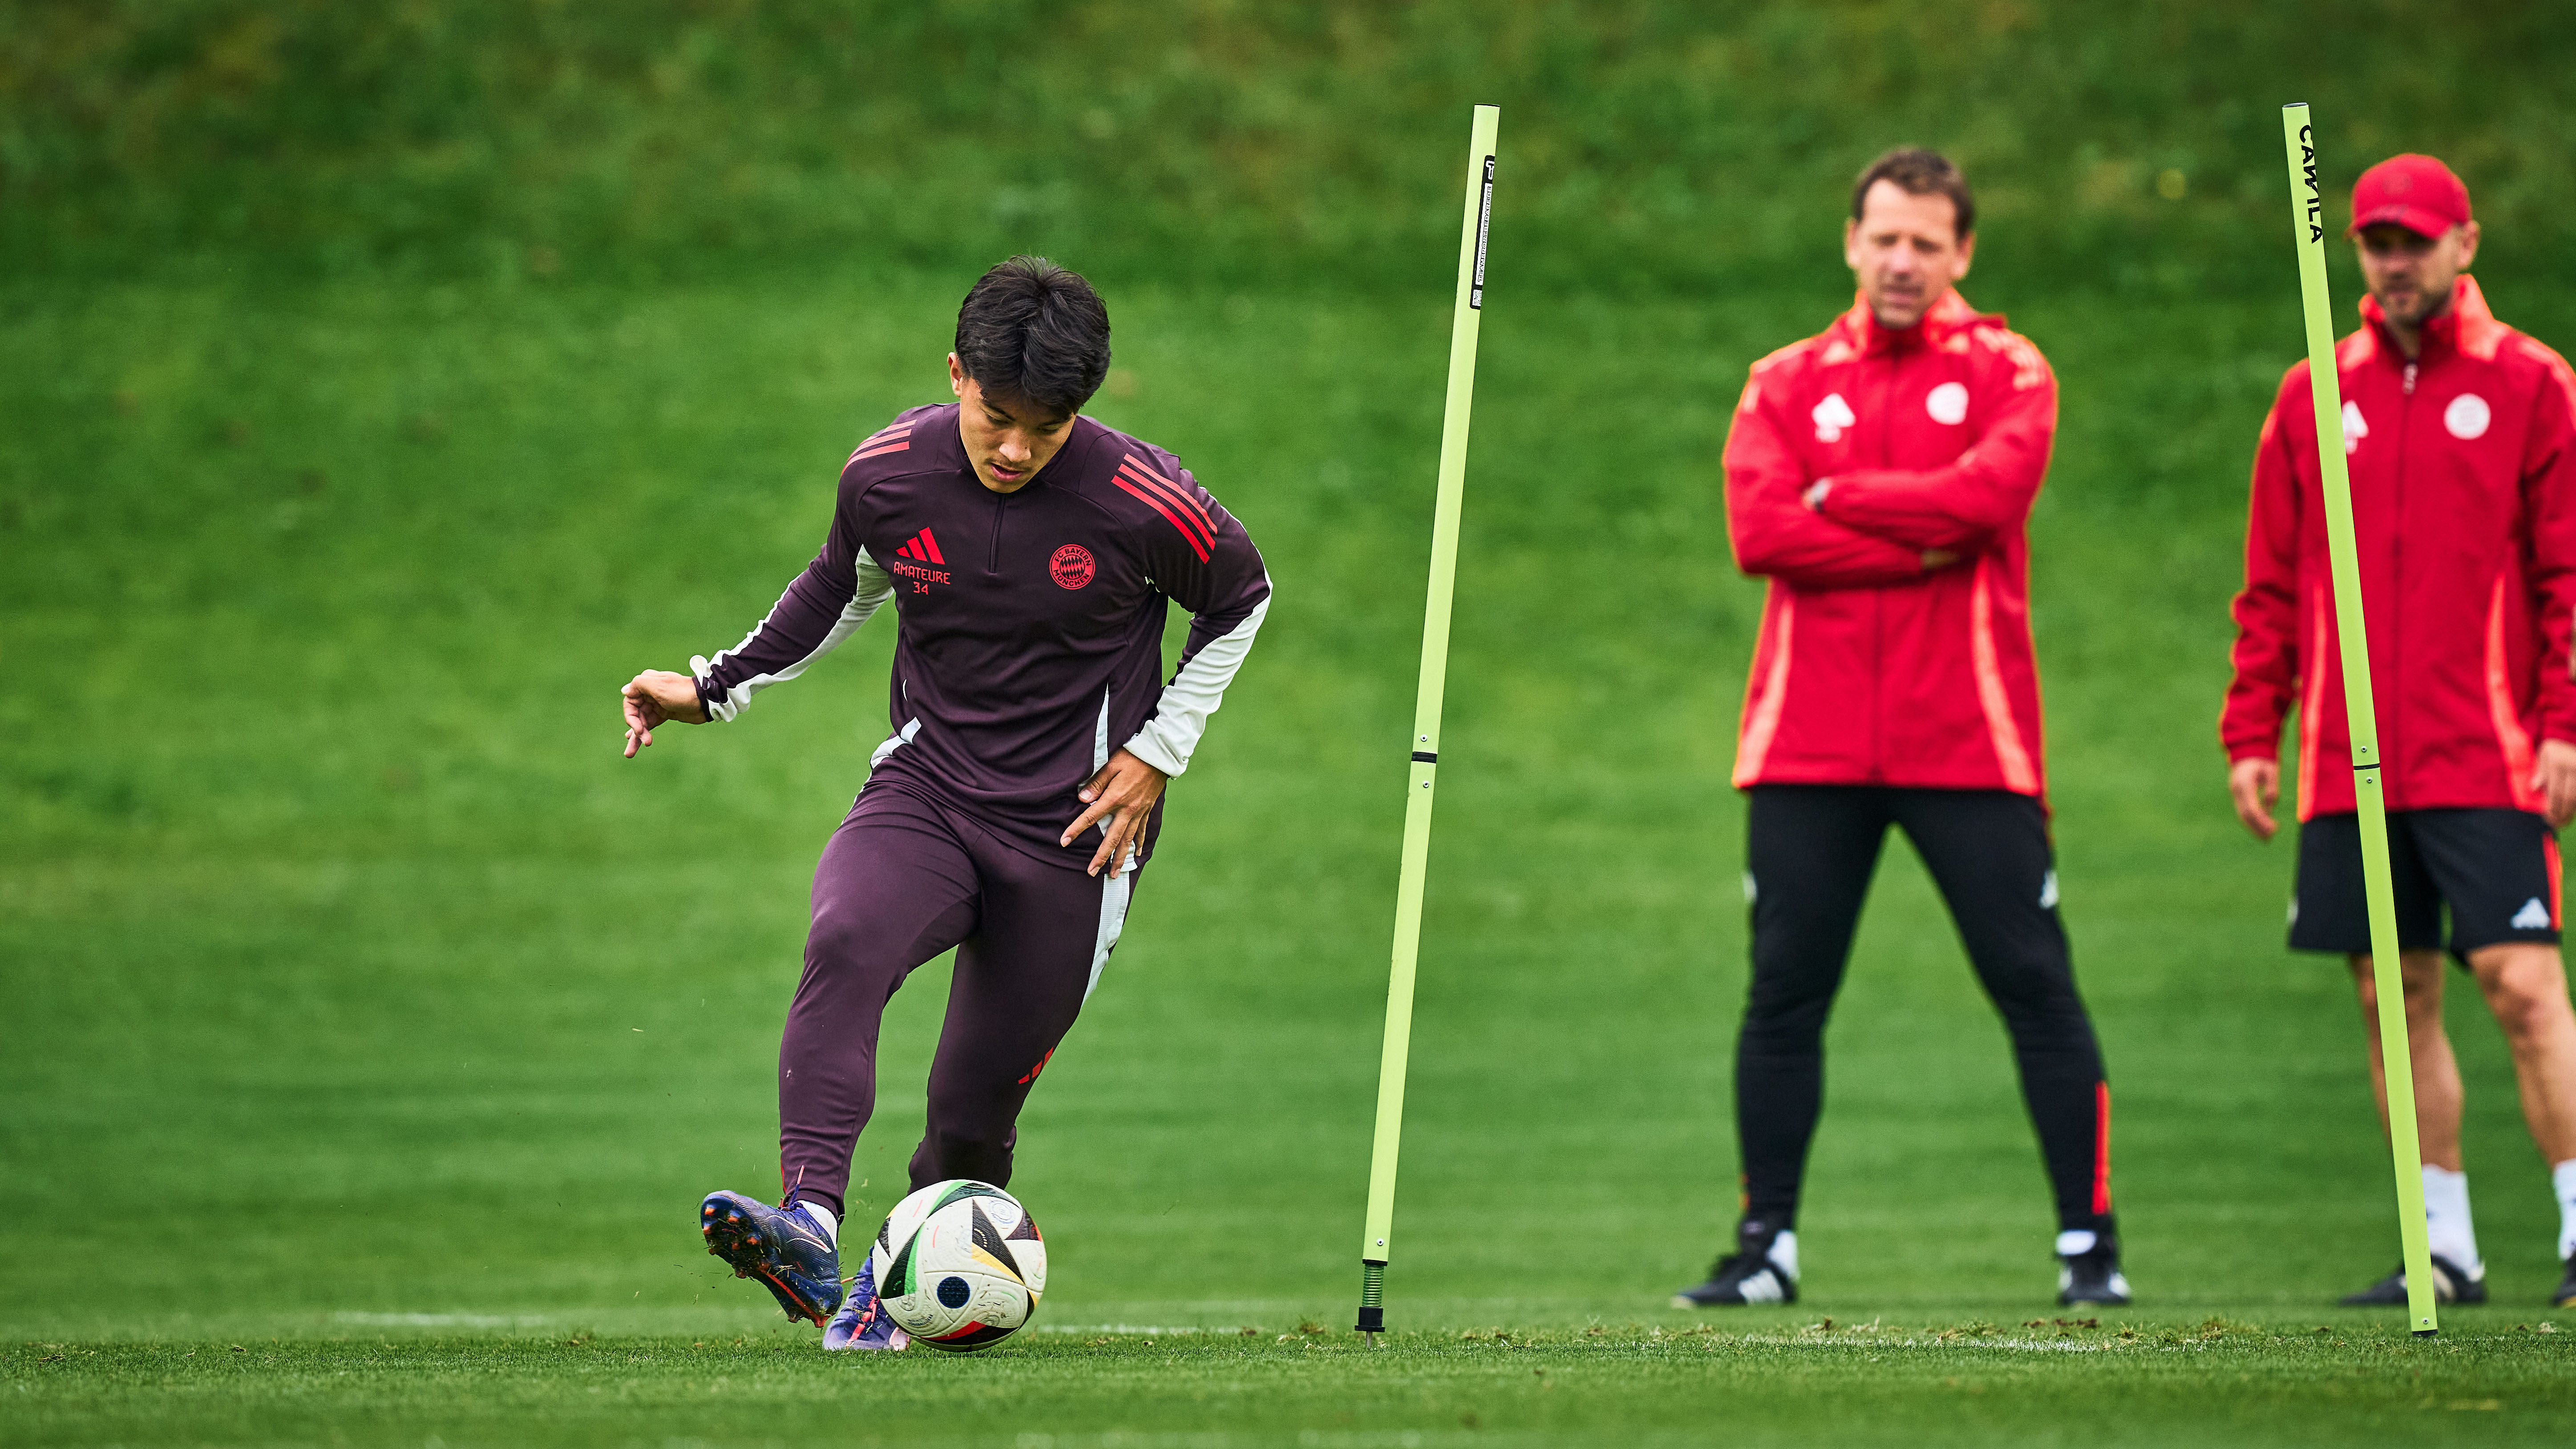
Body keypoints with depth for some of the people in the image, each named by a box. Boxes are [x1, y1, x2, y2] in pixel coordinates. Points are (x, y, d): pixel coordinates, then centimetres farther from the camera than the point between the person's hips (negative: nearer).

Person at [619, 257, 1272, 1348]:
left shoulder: (1144, 502, -15)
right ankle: (810, 1233, -45)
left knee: (977, 1105, 2)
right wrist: (716, 688, 12)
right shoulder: (887, 473, -7)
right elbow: (843, 585, 16)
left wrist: (1159, 749, 0)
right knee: (845, 941, -32)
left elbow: (1240, 601, 4)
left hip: (1071, 829, -1)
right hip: (926, 789, 2)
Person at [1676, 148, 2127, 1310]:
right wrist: (1922, 541, -11)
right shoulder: (1786, 384, 12)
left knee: (2034, 985, -3)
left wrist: (1840, 496, -5)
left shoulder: (2006, 373, 6)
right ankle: (1766, 1245, 9)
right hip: (1810, 744, 2)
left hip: (1967, 739, -2)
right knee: (1783, 995, 2)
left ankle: (2088, 1243, 1)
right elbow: (1760, 529, -5)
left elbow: (1986, 492, -14)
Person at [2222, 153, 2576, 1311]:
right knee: (2396, 998, 4)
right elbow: (2273, 584, 14)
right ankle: (2444, 1249, 10)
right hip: (2349, 768, 4)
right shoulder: (2314, 397, 12)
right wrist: (2252, 731, 7)